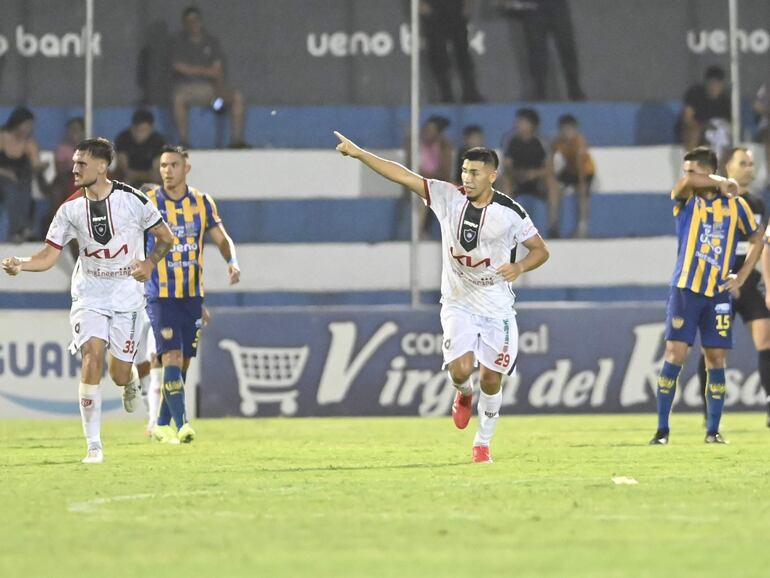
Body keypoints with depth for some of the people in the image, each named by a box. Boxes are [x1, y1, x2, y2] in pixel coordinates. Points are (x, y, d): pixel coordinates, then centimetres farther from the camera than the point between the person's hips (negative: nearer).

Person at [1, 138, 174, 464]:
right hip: (88, 297, 1)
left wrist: (150, 263, -14)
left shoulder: (131, 199, -10)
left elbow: (165, 237, 3)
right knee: (91, 359, -18)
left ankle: (131, 379, 43)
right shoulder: (71, 208, -4)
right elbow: (48, 256, -3)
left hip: (126, 296, -1)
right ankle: (94, 445, -14)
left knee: (119, 374, 0)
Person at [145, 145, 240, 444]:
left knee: (183, 362, 8)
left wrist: (232, 261, -10)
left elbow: (222, 239, 8)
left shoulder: (202, 202, 4)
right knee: (171, 358, -16)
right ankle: (181, 424, -19)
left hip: (192, 295, 4)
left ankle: (162, 424, 22)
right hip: (161, 295, -4)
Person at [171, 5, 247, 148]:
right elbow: (179, 67, -10)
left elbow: (218, 69, 1)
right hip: (187, 87, -3)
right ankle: (184, 141, -35)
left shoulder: (211, 42, 11)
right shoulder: (180, 43, 4)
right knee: (179, 99, -38)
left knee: (237, 97, -19)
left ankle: (236, 140, -22)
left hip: (209, 88, 3)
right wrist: (206, 71, -10)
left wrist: (220, 88, -16)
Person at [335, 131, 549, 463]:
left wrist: (519, 267, -22)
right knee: (460, 370, -19)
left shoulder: (509, 212, -10)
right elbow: (403, 175, -8)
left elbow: (540, 250, -1)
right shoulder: (448, 197, -5)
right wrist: (358, 153, -14)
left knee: (491, 380, 1)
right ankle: (464, 394, 19)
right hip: (458, 303, 1)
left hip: (497, 308, -1)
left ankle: (483, 441, 24)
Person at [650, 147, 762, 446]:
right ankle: (662, 430, -5)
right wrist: (721, 184, -10)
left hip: (719, 294, 2)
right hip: (685, 289, -2)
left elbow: (757, 239, 18)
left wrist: (741, 276, 8)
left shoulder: (735, 205, 4)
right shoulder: (686, 200, 1)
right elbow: (685, 182, -24)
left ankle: (713, 430, 10)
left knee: (716, 359, 1)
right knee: (674, 354, -8)